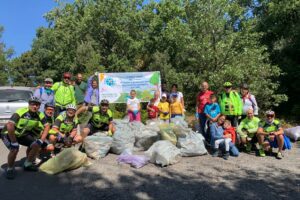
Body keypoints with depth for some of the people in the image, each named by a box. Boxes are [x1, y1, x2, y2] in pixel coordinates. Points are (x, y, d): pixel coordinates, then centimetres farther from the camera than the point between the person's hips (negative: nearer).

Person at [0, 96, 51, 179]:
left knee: (37, 145, -9)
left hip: (22, 134, 5)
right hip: (8, 134, -5)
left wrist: (41, 140, -19)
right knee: (14, 149, -28)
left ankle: (28, 164, 14)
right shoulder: (21, 112, -32)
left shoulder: (40, 115, -16)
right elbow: (9, 126, -39)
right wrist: (14, 142, -34)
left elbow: (47, 126, -11)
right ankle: (10, 169, -2)